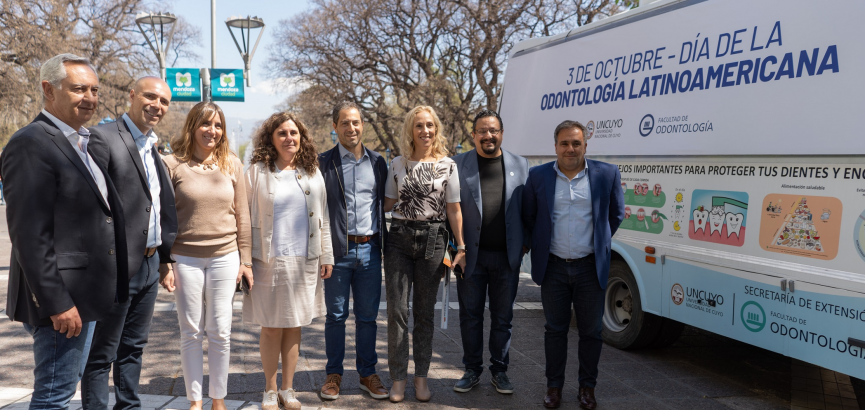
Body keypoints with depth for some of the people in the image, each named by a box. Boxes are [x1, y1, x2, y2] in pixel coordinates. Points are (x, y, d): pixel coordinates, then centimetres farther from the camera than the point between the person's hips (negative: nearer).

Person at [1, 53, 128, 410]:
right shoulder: (31, 144, -15)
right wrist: (57, 303, -22)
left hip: (84, 294, 9)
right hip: (62, 299, -9)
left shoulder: (82, 143, 13)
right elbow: (29, 236, -20)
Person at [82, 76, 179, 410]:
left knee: (133, 348, 18)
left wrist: (166, 256, 17)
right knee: (102, 354, 3)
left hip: (149, 265, 8)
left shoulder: (153, 149, 15)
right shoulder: (103, 137, -10)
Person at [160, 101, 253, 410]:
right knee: (191, 333, 8)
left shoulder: (232, 164, 5)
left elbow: (242, 216, 7)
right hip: (185, 259, -1)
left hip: (225, 257, 1)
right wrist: (164, 263, -4)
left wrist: (245, 259, 5)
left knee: (220, 333, 6)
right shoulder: (173, 164, -2)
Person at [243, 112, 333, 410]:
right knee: (271, 328, 4)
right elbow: (247, 219, -1)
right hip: (269, 262, -2)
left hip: (305, 262, 3)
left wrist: (326, 257, 7)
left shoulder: (312, 173, 9)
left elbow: (322, 217, 10)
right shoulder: (257, 172, -1)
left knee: (294, 327, 9)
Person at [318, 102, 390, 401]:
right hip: (337, 250, -2)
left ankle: (367, 374, 22)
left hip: (369, 250, 3)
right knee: (336, 315, 7)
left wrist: (386, 244, 11)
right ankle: (333, 374, 20)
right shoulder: (324, 163, 0)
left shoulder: (378, 162, 10)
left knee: (367, 316, 10)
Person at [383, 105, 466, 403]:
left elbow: (454, 210, 3)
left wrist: (461, 248, 0)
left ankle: (421, 376, 18)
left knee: (424, 312, 7)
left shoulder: (447, 165, 3)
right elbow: (387, 204, 14)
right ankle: (398, 377, 11)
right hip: (399, 241, 1)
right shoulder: (398, 164, 7)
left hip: (432, 241, -1)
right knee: (397, 310, -1)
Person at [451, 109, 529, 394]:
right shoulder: (458, 165, 1)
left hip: (507, 256, 1)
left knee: (503, 317, 10)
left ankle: (499, 370, 24)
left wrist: (525, 243, 2)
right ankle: (472, 370, 23)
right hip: (470, 254, -1)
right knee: (470, 315, 9)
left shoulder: (520, 165, 6)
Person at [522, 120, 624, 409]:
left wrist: (599, 243, 11)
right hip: (553, 268, 0)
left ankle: (587, 387, 25)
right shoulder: (538, 176, -1)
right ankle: (554, 386, 25)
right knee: (555, 329, 11)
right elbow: (528, 216, 10)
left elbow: (616, 214, 11)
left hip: (590, 268, 0)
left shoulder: (607, 174, -2)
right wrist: (542, 246, 10)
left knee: (591, 331, 9)